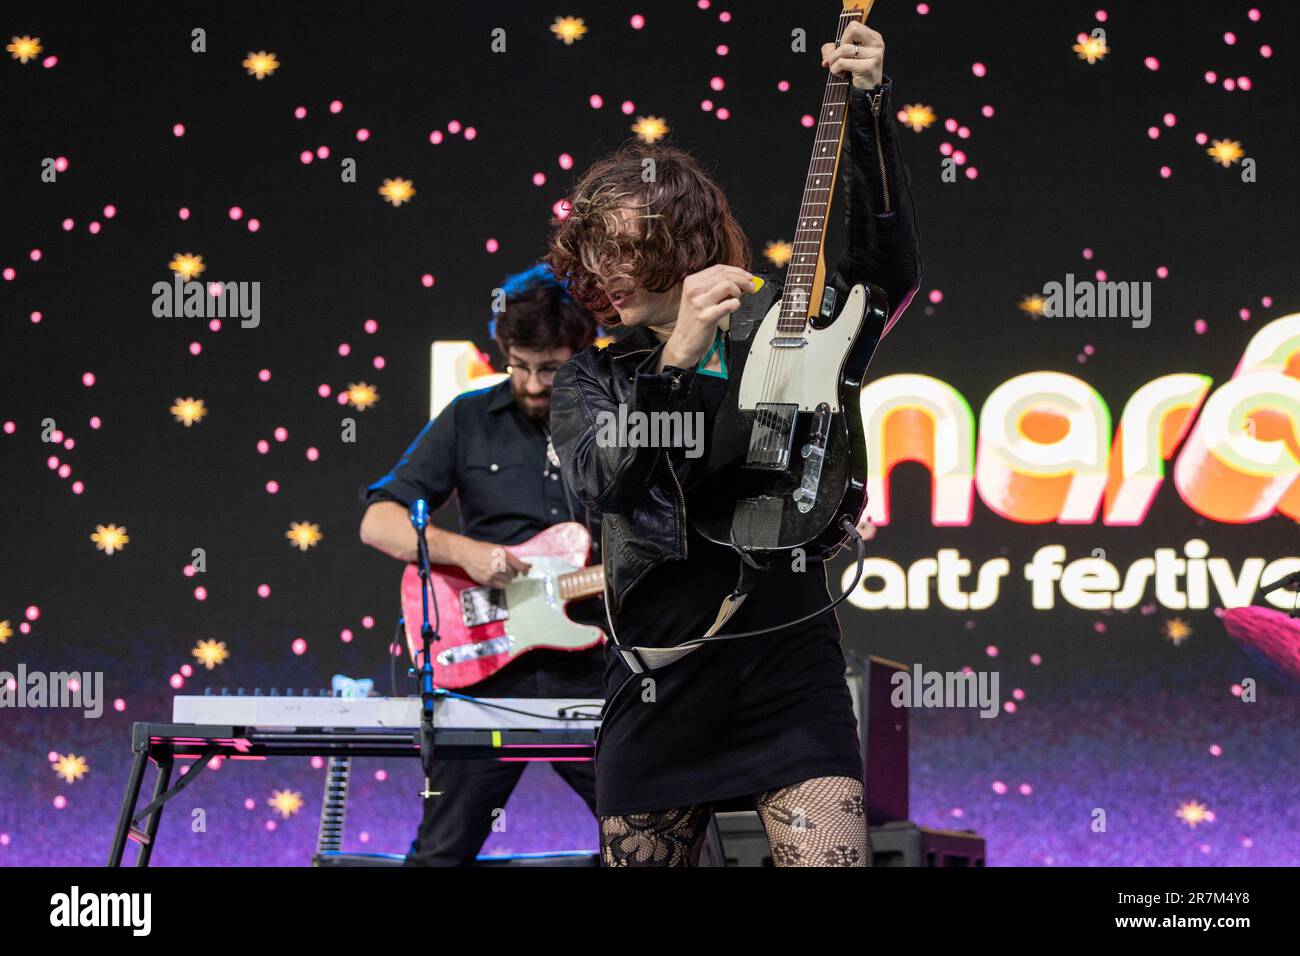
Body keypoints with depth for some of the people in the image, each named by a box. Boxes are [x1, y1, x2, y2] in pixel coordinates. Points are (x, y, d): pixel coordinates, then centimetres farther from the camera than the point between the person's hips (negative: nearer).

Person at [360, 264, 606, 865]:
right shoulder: (470, 421, 3)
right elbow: (378, 522, 1)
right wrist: (462, 551, -15)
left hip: (591, 676, 1)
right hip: (488, 671, -1)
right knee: (444, 850, 0)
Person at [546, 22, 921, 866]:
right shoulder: (594, 381, 7)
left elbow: (890, 270, -10)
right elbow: (604, 481, -14)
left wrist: (869, 108, -18)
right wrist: (676, 361, -28)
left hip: (791, 667, -2)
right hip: (661, 689, 2)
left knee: (833, 854, -16)